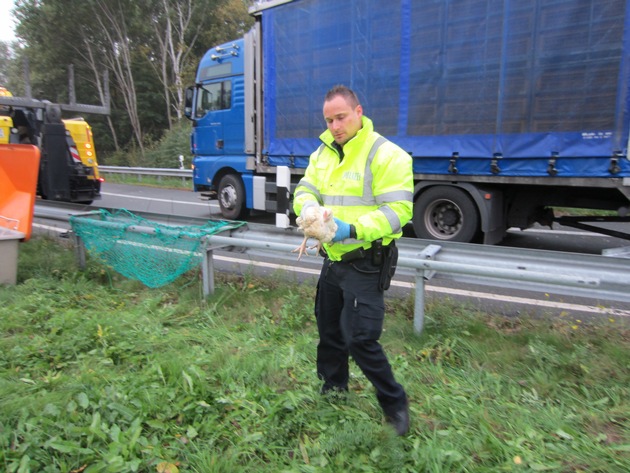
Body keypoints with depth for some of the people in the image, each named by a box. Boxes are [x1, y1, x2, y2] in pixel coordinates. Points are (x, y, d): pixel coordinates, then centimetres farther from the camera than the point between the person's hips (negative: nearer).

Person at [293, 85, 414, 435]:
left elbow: (398, 210, -20)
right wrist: (309, 210, -16)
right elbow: (305, 190, 8)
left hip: (367, 263, -7)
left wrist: (352, 229, -31)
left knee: (360, 339, -8)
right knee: (329, 330, 19)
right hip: (333, 259, 8)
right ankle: (333, 389, 42)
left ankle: (394, 403, 16)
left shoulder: (387, 155, -14)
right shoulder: (323, 153, 9)